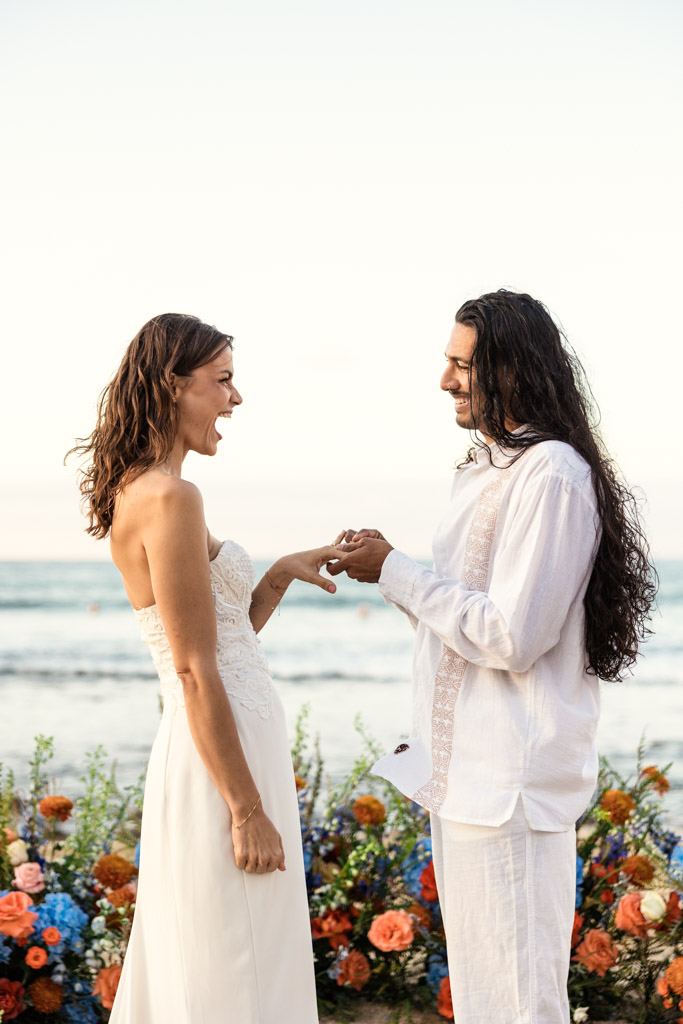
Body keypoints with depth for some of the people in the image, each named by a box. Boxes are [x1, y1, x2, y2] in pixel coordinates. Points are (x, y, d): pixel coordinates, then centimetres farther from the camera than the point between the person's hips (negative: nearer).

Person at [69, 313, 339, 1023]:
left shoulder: (138, 490, 12)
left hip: (198, 752, 10)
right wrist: (249, 810, -18)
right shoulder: (169, 496, -18)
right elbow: (197, 673, -20)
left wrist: (281, 574, 7)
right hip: (226, 757, -10)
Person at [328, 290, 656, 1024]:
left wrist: (394, 573, -14)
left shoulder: (552, 475, -17)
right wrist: (389, 572, 7)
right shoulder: (490, 466, 14)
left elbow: (511, 636, -22)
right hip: (467, 770, 10)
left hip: (511, 783, -10)